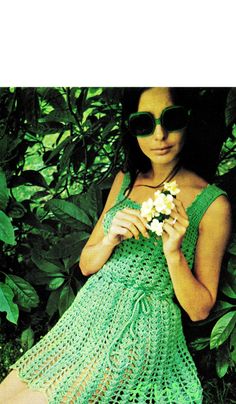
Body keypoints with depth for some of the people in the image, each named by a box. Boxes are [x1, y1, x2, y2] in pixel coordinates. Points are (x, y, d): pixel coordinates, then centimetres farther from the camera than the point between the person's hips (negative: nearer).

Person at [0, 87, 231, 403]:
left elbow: (199, 310, -6)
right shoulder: (126, 180, 5)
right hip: (88, 315, 5)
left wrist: (174, 253, -23)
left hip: (140, 337, -5)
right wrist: (111, 238, -13)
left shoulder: (212, 204, -10)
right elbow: (86, 265, 8)